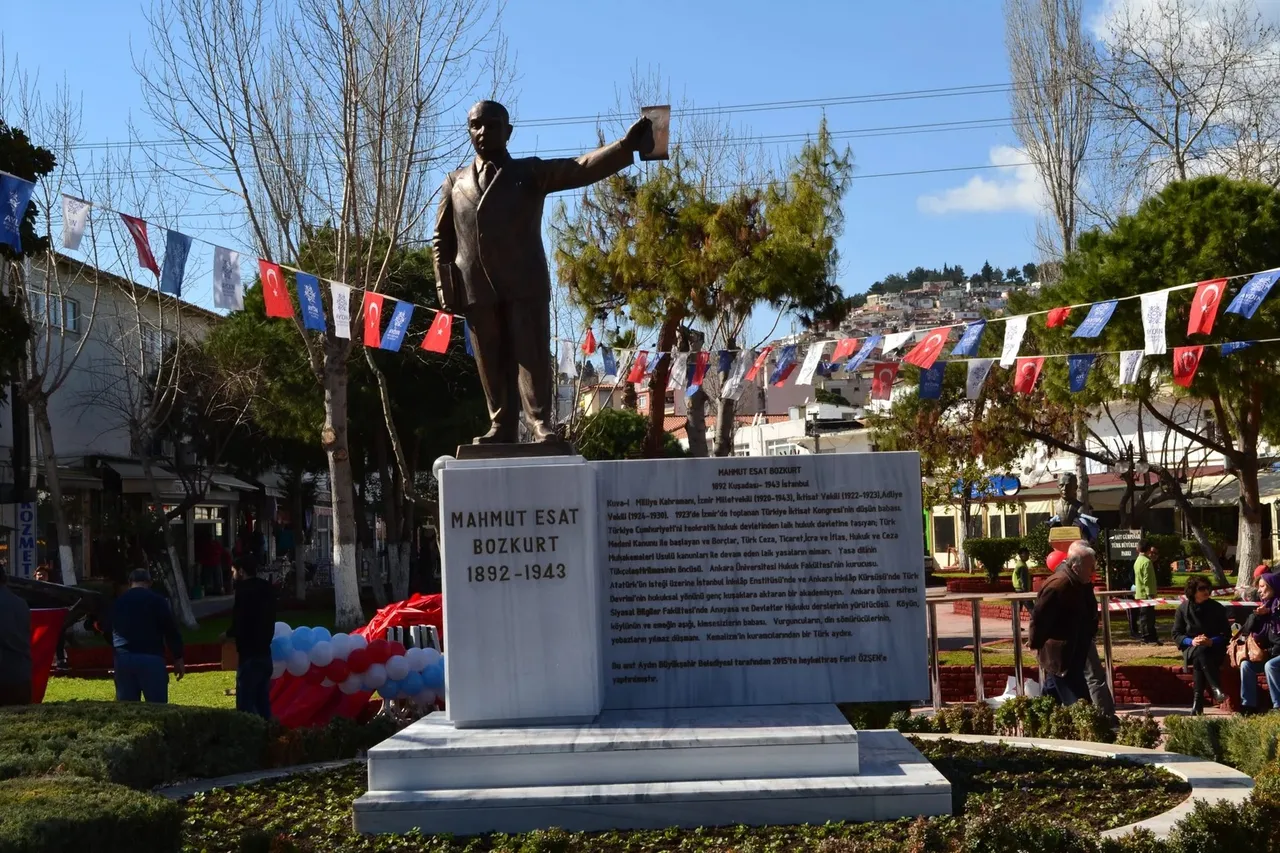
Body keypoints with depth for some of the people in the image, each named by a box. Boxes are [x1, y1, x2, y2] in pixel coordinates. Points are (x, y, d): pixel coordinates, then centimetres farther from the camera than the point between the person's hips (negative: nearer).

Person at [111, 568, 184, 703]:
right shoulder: (157, 600, 0)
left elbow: (109, 631, 20)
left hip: (123, 658, 4)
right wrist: (178, 658, 2)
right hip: (150, 658, -4)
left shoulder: (118, 602, 14)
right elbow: (170, 630, -2)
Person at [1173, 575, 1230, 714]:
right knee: (1200, 652, -37)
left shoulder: (1217, 608, 3)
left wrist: (1211, 641, -17)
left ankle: (1198, 702, -38)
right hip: (1191, 649, 0)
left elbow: (1226, 634, 4)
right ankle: (1216, 689, -46)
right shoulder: (1183, 609, 5)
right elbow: (1176, 635, 5)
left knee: (1199, 661, -36)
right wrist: (1191, 641, -15)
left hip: (1214, 649, 0)